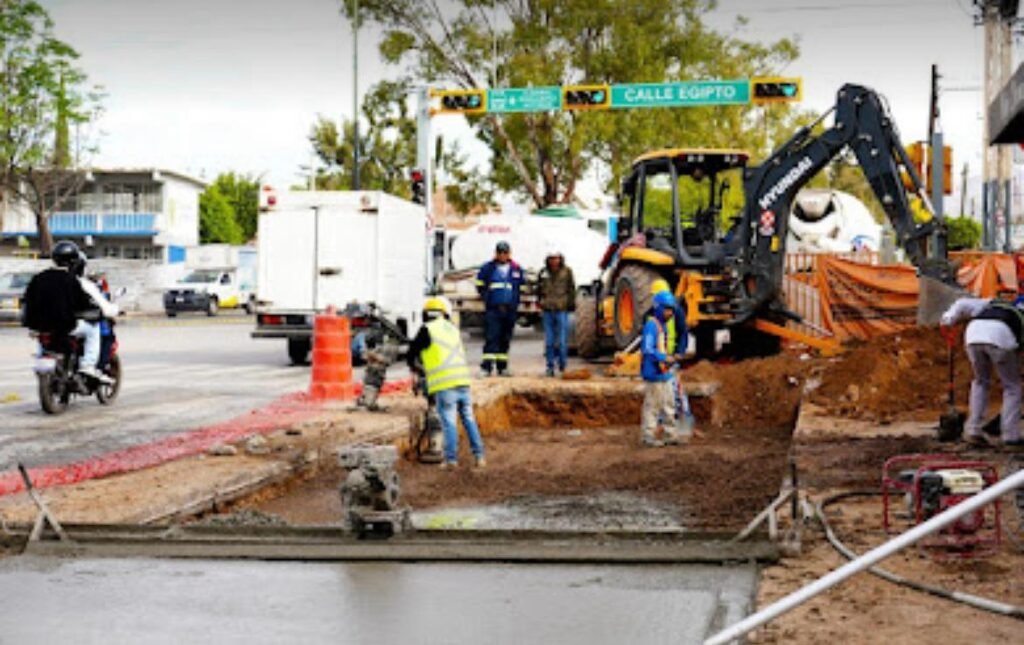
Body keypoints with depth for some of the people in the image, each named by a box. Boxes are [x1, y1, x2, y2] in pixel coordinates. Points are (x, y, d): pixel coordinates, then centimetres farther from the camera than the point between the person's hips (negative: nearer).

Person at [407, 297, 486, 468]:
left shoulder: (427, 330, 0)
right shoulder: (453, 329, 18)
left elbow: (411, 356, 4)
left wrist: (418, 369, 26)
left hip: (444, 384, -5)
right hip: (462, 380, 5)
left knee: (448, 422, -2)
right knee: (468, 419, 11)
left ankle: (451, 459, -3)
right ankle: (479, 456, 11)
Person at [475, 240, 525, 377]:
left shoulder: (517, 269, 9)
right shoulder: (487, 268, 3)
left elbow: (523, 287, 19)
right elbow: (480, 284, 13)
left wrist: (515, 301, 11)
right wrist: (486, 297, 6)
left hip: (510, 309, 3)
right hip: (492, 309, -3)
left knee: (505, 339, 8)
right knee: (491, 337, -12)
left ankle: (502, 367, 16)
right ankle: (486, 366, -14)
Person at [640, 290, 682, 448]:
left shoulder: (663, 325, 14)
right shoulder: (651, 325, -16)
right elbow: (647, 349, -25)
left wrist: (670, 357, 12)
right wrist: (664, 358, -28)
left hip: (665, 373, 10)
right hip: (654, 374, -10)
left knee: (669, 405, 15)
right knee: (652, 406, -3)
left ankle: (670, 435, 23)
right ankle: (648, 437, 5)